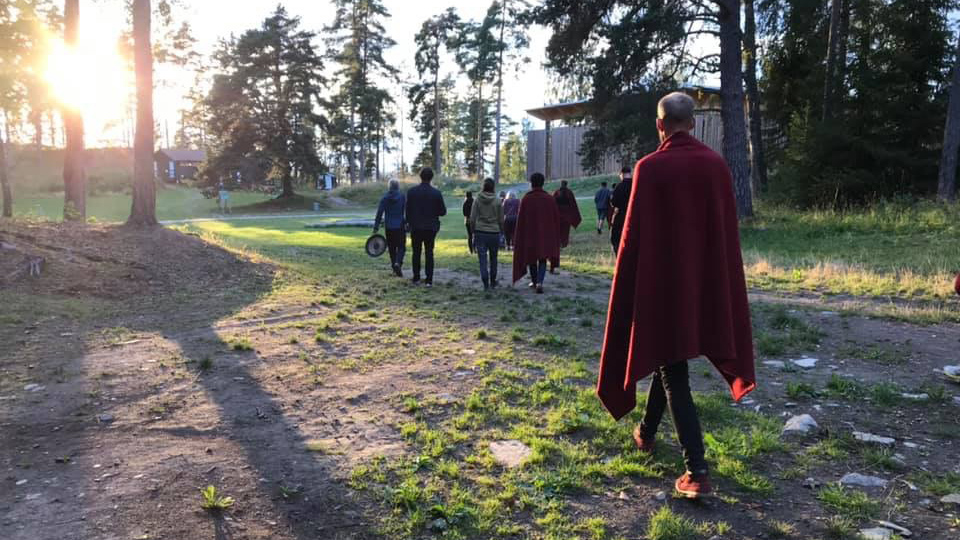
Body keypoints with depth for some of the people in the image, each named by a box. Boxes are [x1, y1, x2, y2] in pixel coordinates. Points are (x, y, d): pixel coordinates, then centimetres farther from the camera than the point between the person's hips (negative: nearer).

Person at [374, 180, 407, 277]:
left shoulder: (384, 198, 1)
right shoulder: (402, 197, -4)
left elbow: (379, 213, -1)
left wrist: (376, 227, 3)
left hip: (389, 227, 2)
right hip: (400, 226, -2)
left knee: (392, 248, 12)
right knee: (401, 247, 3)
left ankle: (395, 269, 15)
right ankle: (398, 263, -22)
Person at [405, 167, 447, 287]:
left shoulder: (411, 191, -7)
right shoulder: (437, 193, -8)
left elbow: (408, 210, -2)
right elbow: (443, 212, -3)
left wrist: (409, 223, 11)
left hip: (416, 227, 0)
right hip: (431, 227, 0)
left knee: (416, 253, 13)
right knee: (429, 253, 6)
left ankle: (416, 278, 17)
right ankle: (429, 280, 2)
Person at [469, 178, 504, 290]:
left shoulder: (477, 200, -2)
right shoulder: (497, 201, -2)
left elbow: (472, 218, -1)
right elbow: (501, 220, 3)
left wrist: (473, 231, 11)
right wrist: (501, 231, 17)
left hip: (480, 232, -1)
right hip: (494, 232, 1)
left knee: (482, 259, 1)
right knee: (493, 258, 16)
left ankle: (485, 283, -8)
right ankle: (493, 282, 25)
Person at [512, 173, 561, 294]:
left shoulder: (526, 199, -8)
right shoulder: (550, 199, -3)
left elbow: (521, 220, -7)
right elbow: (556, 218, 2)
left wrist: (519, 237, 2)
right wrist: (555, 237, 11)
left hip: (529, 234, -1)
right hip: (546, 235, 1)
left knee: (531, 258, 17)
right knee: (543, 260, 5)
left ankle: (534, 282, 30)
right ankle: (539, 283, -15)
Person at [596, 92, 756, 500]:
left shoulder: (650, 168, -13)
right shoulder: (716, 164, 1)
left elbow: (634, 235, -11)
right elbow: (727, 230, 6)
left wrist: (627, 288, -1)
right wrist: (717, 280, 16)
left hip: (661, 280, -5)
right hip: (705, 281, 5)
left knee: (673, 371, 1)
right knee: (670, 355, 23)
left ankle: (697, 470, -5)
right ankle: (647, 432, 40)